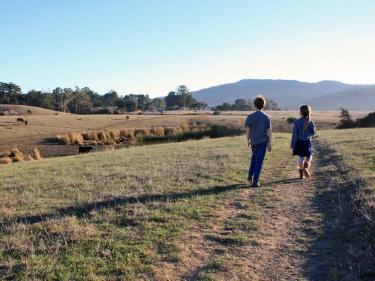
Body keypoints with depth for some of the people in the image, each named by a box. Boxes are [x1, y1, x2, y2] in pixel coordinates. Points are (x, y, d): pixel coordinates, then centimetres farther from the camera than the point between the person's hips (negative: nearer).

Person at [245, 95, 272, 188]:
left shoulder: (250, 117, -3)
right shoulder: (266, 117, -2)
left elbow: (248, 130, -2)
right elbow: (269, 131, -3)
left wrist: (248, 141, 11)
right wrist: (269, 144, 3)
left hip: (254, 141, 2)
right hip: (263, 141, -2)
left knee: (254, 157, 25)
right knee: (259, 161, 1)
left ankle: (250, 175, 21)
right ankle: (255, 181, 0)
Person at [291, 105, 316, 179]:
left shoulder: (297, 122, -7)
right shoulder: (311, 122, -7)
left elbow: (294, 134, -6)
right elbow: (313, 132, 2)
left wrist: (293, 144, -2)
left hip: (299, 142, 1)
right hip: (307, 142, -1)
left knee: (301, 157, 12)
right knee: (309, 156, 14)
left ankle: (301, 174, 14)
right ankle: (305, 168, -12)